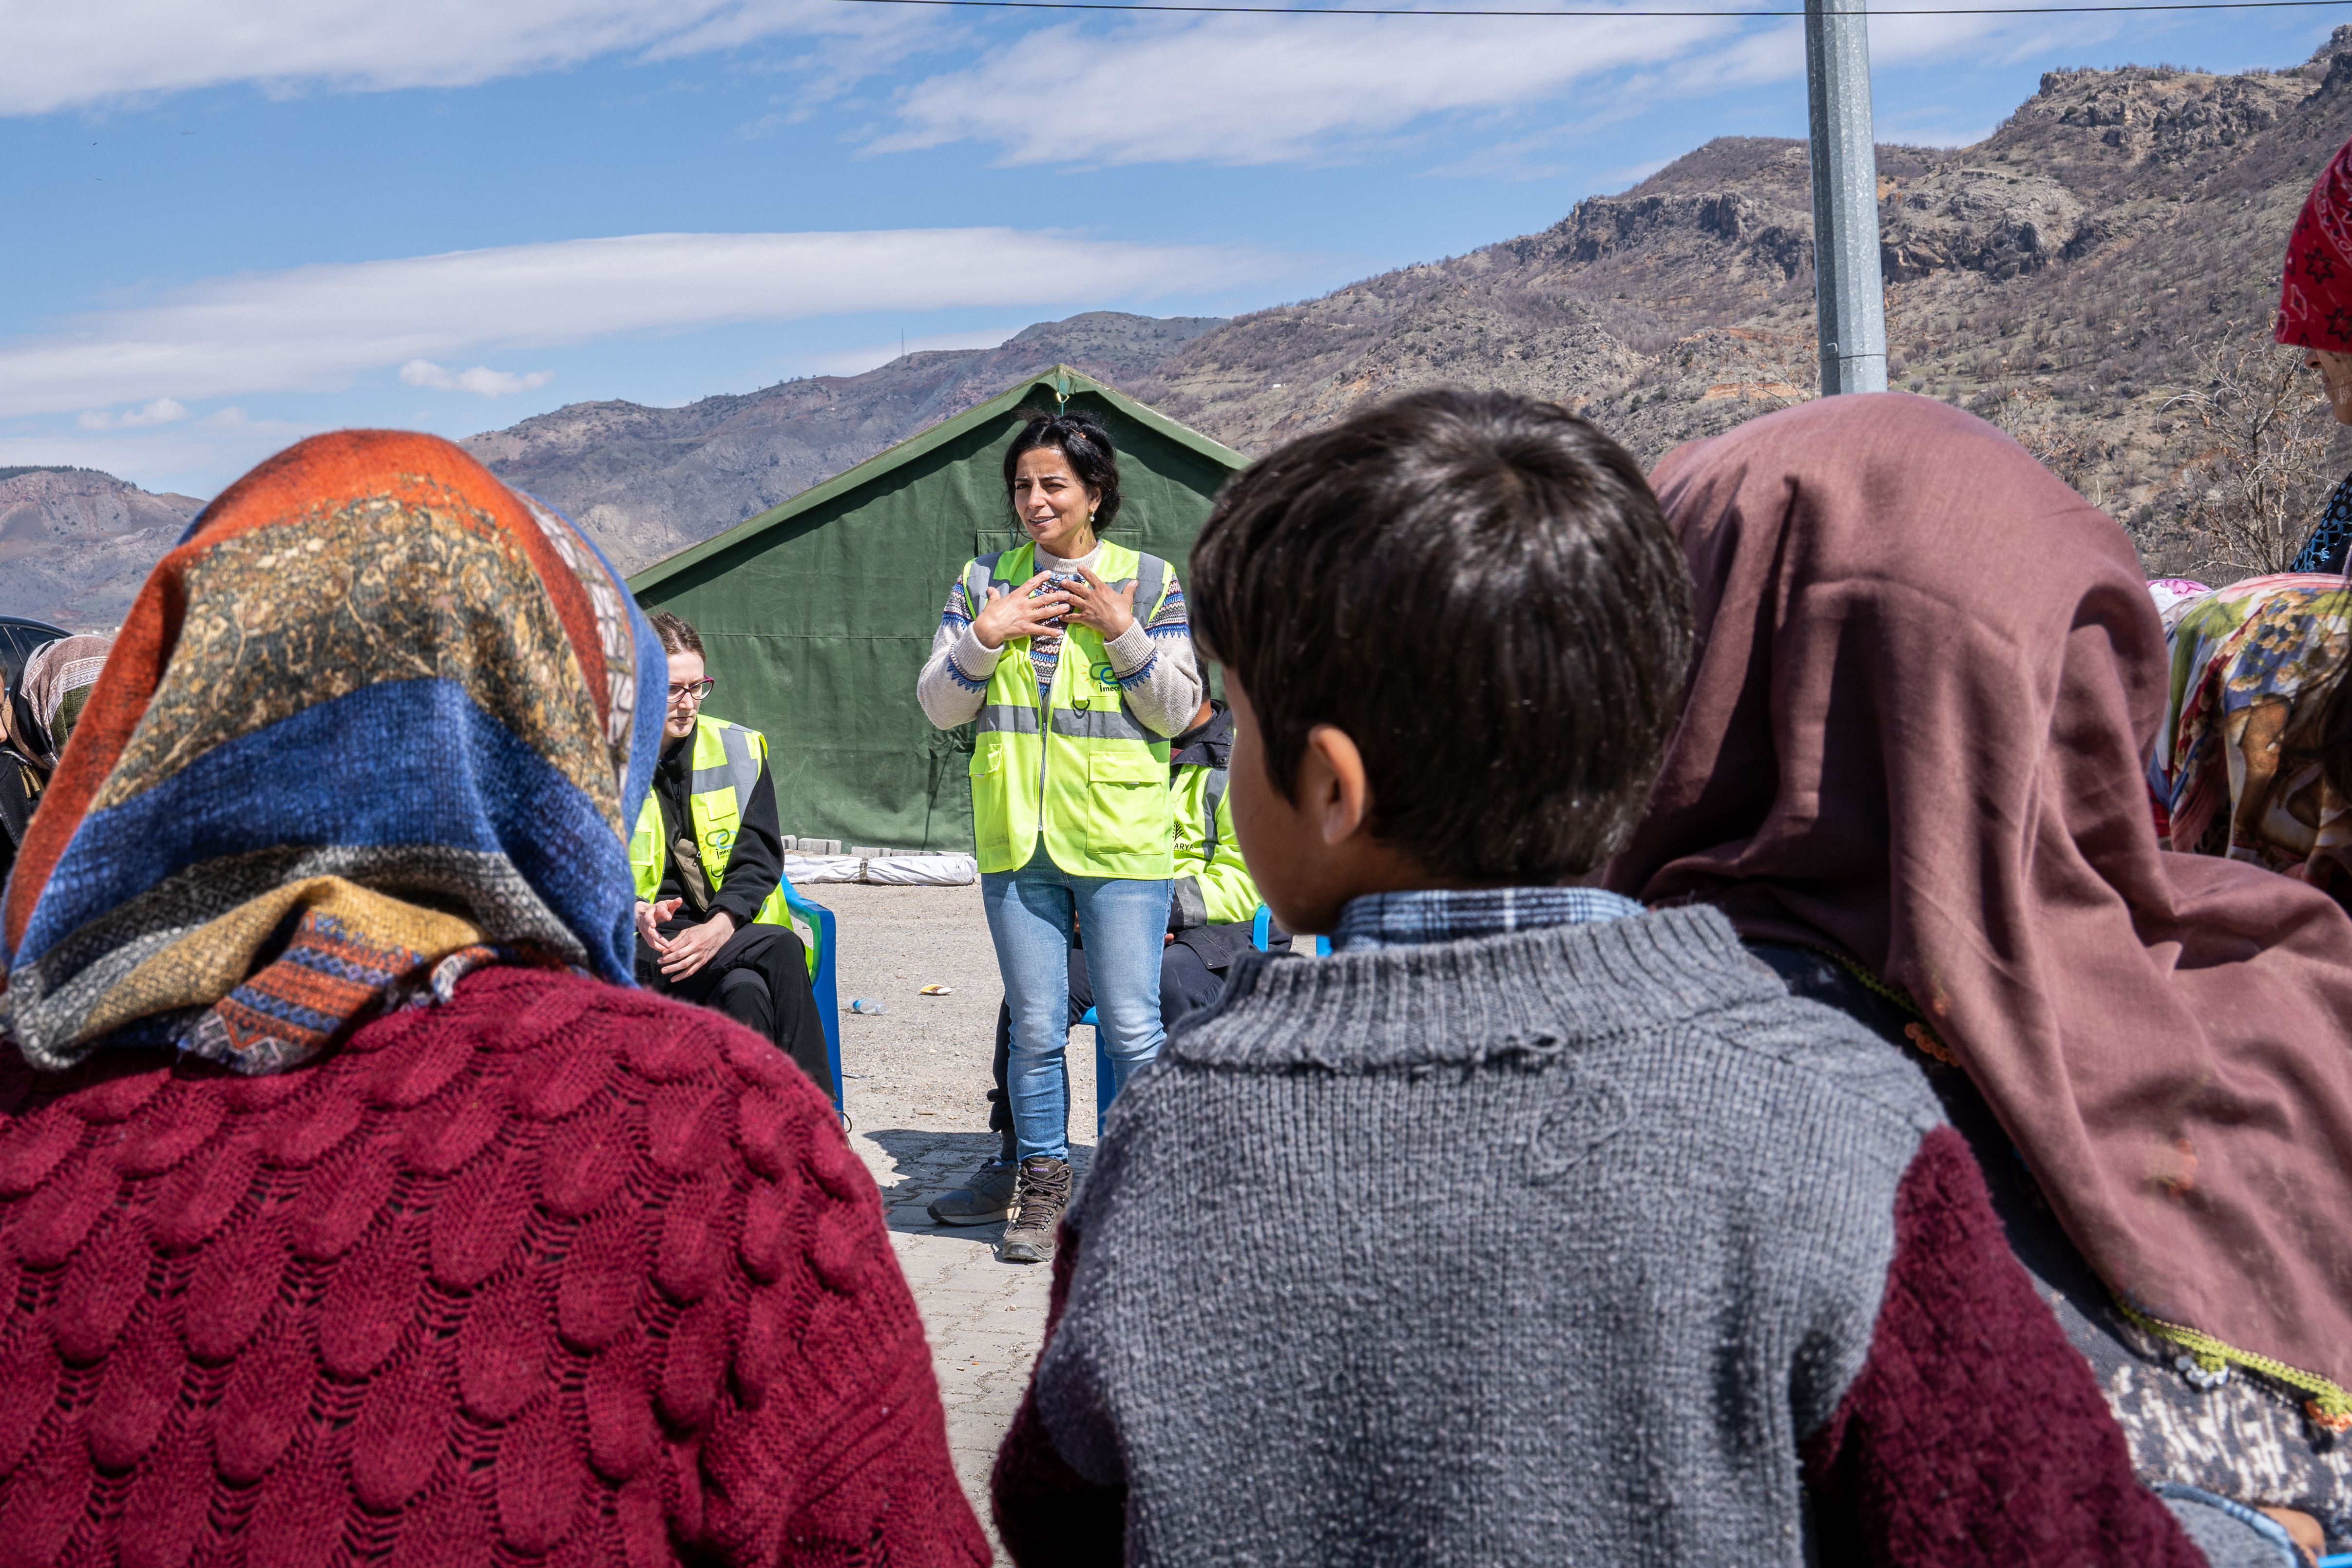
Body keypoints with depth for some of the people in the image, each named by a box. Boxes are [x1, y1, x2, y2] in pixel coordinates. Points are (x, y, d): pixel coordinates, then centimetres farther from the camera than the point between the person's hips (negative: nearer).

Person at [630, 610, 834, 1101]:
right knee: (782, 952, -34)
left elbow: (758, 858, 3)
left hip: (733, 935, 2)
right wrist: (637, 914, -20)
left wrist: (719, 927, -16)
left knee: (746, 992, -36)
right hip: (645, 947, -2)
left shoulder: (739, 750, 11)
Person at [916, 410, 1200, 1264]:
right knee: (1036, 1028, 8)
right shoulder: (984, 582, 10)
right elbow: (939, 706, 7)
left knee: (1132, 1029, -1)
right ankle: (1044, 1185, 22)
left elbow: (1177, 713, -1)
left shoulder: (1150, 582, 3)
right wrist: (984, 636, -9)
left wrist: (1122, 633, -12)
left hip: (1120, 839, -2)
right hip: (1016, 839, 3)